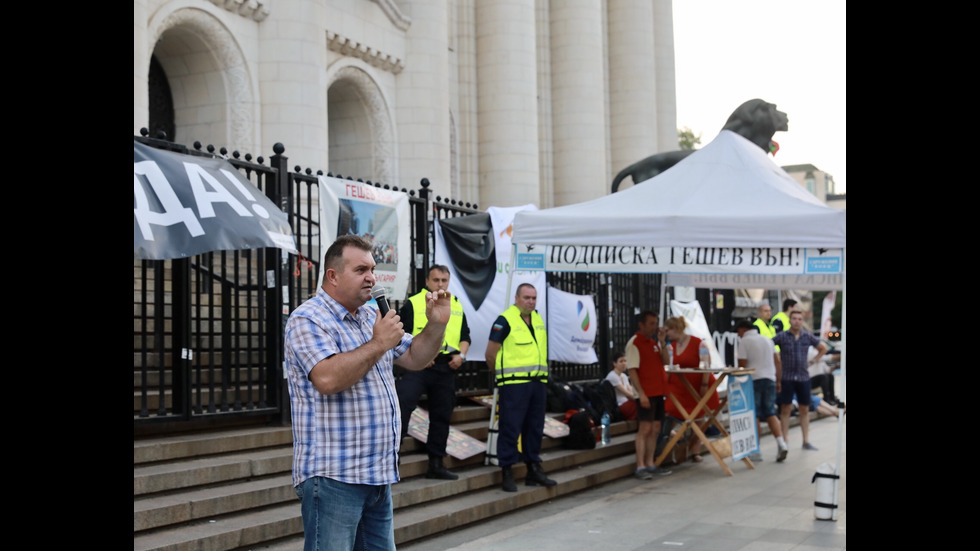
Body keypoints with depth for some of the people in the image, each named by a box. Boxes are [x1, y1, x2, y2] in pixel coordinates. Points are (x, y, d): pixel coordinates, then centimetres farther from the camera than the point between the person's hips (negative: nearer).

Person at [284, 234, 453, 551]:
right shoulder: (308, 320, -11)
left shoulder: (370, 317, 17)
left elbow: (414, 358, 21)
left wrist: (437, 325, 4)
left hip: (378, 475, 9)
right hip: (333, 477, -9)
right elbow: (327, 379, -26)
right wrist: (378, 344, -18)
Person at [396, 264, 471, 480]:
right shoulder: (413, 303, 0)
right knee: (403, 403, -21)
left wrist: (461, 354, 3)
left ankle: (436, 464, 17)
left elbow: (465, 336, 22)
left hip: (446, 368, 5)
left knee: (441, 414, 9)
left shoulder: (457, 306, 16)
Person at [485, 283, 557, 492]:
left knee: (534, 428, 12)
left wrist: (542, 373, 14)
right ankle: (507, 472, 0)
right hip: (513, 384, -7)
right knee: (510, 428, -6)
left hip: (538, 382, 7)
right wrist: (502, 373, 6)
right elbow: (490, 353, -5)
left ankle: (533, 470, 21)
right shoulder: (505, 320, -8)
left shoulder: (538, 319, 13)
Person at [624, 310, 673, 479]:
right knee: (645, 429, -9)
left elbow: (666, 361, 10)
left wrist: (662, 342, -1)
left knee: (655, 430, 9)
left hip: (658, 392, 8)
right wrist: (641, 393, -20)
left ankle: (650, 464, 15)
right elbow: (632, 371, -14)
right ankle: (640, 467, -8)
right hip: (646, 394, -8)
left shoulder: (654, 342, 17)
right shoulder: (634, 343, -9)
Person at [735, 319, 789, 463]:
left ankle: (756, 451, 1)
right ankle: (781, 443, -8)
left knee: (754, 416, 0)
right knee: (770, 413, 9)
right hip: (770, 379, 6)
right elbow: (778, 362, 14)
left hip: (753, 380, -5)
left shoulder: (744, 341, -4)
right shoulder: (767, 340, 16)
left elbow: (742, 364, -10)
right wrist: (778, 381, 19)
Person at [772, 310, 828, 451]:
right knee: (785, 410, -1)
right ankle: (785, 441, 4)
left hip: (803, 377, 3)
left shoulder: (808, 337, 5)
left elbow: (823, 347, 19)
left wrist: (813, 361, 10)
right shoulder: (782, 336, -3)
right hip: (786, 378, -3)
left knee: (804, 410, 6)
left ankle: (806, 441, 12)